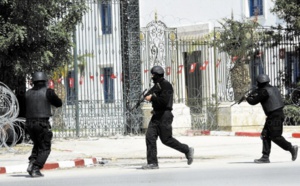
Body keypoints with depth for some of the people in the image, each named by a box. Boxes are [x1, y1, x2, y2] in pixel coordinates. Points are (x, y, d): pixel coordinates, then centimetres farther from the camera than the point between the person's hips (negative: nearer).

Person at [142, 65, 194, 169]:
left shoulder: (166, 85, -11)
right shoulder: (157, 85, 17)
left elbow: (164, 100, -22)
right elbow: (147, 96, 20)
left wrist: (152, 97, -13)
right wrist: (149, 96, 1)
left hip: (164, 116, -9)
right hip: (156, 116, 9)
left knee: (166, 139, -5)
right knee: (150, 137, -3)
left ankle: (187, 150, 13)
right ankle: (152, 163, -3)